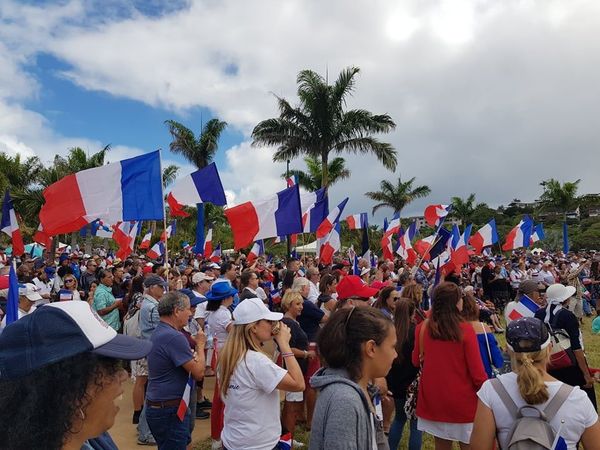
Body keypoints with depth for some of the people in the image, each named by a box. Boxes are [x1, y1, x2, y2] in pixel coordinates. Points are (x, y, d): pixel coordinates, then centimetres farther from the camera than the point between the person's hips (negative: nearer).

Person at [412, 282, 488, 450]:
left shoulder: (422, 328, -8)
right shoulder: (465, 330, -17)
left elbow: (416, 361, 6)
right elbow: (477, 372, -13)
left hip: (433, 398, 3)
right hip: (462, 400, -3)